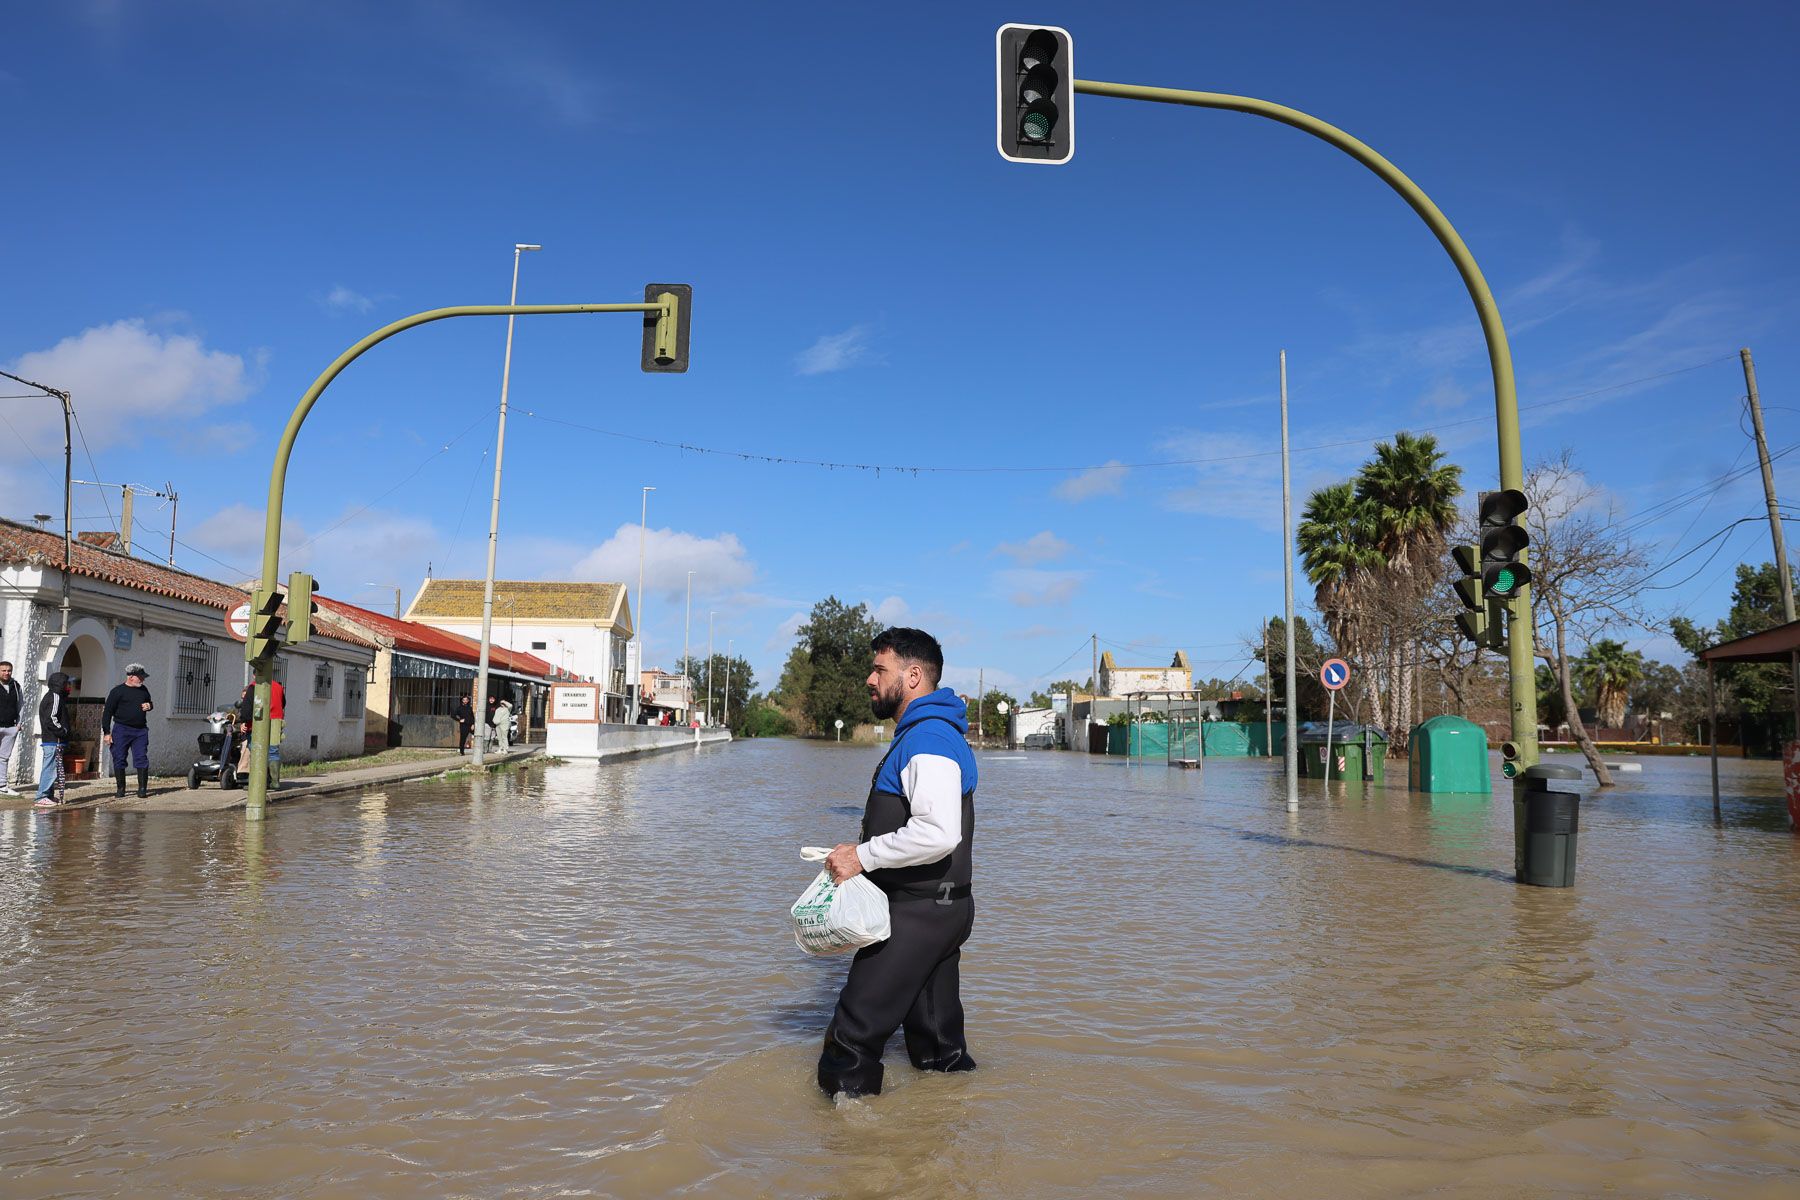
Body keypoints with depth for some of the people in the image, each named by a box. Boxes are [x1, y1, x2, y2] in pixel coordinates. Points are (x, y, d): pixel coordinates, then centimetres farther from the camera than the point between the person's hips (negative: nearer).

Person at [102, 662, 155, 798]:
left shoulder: (143, 690, 13)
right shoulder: (118, 691, -4)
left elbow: (149, 703, 31)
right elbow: (107, 712, -4)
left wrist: (149, 706, 4)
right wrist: (106, 732, -8)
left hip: (140, 730, 4)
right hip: (122, 729, -3)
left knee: (141, 759, -2)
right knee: (119, 759, 1)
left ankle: (142, 788, 1)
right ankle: (120, 788, 12)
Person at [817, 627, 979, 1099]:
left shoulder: (927, 739, -18)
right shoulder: (930, 734, 17)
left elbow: (937, 833, -31)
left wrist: (864, 856, -21)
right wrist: (863, 850, 16)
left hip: (918, 913, -11)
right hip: (943, 908, 11)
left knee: (852, 1038, -4)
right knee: (940, 1046, 18)